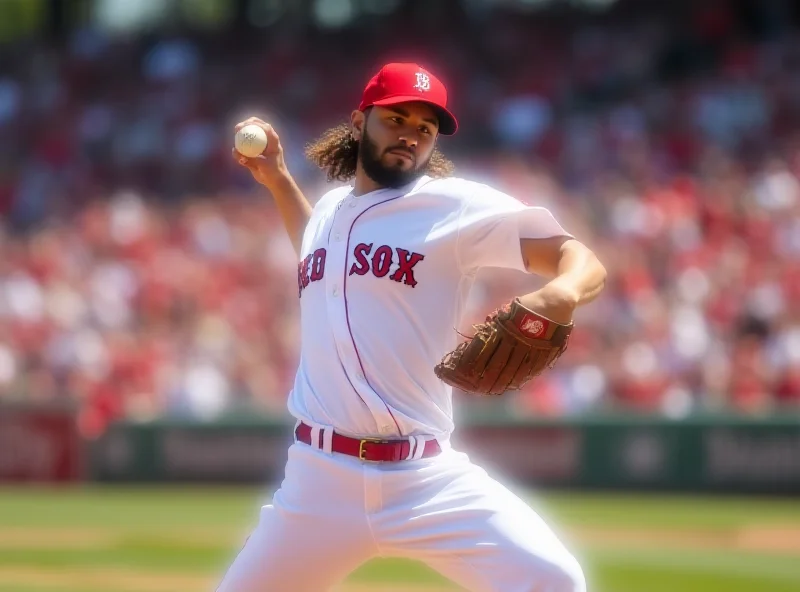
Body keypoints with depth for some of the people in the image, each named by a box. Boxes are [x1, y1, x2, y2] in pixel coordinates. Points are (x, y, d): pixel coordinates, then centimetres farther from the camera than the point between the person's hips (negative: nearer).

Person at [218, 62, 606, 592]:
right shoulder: (330, 209, 14)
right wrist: (277, 181, 28)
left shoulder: (457, 206, -3)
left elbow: (583, 263, -12)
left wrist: (560, 295, -34)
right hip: (318, 481, 4)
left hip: (426, 478, -4)